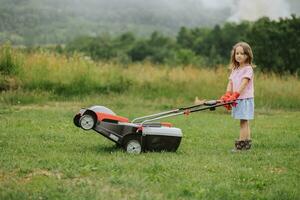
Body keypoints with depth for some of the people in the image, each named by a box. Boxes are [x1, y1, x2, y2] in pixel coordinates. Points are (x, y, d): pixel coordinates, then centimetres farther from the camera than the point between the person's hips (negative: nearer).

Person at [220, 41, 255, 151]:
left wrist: (235, 95, -24)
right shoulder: (235, 69, 16)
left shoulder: (248, 69, -8)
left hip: (245, 98, -8)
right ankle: (247, 143, 14)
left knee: (243, 121, -8)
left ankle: (240, 144, -9)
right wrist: (227, 95, -7)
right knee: (244, 122, 11)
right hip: (237, 100, 8)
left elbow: (244, 83, -17)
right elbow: (230, 83, 9)